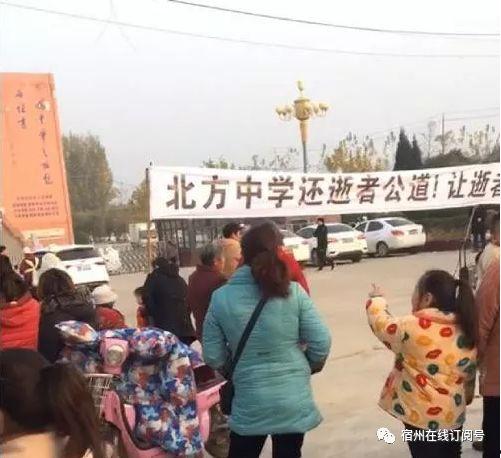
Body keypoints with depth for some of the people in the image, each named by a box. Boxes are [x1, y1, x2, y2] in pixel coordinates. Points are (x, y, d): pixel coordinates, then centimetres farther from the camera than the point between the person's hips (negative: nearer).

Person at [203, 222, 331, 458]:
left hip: (249, 402, 0)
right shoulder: (293, 292, -11)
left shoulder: (221, 298, -8)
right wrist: (309, 366, 13)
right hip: (294, 400, 0)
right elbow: (321, 343, -9)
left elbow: (213, 356, -4)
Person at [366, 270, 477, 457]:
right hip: (454, 415, 6)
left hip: (422, 417, -6)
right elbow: (469, 373, 9)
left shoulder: (414, 327, -21)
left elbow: (381, 324, -4)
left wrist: (376, 299, 15)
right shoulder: (465, 329, -1)